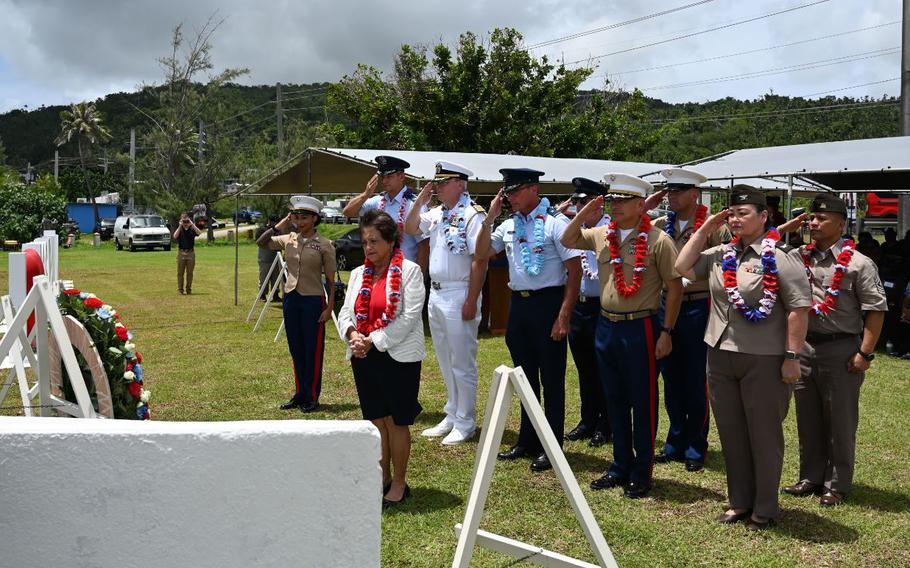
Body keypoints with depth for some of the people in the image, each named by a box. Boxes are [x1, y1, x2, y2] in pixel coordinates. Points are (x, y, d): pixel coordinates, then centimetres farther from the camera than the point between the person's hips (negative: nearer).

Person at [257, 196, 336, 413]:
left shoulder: (324, 245, -7)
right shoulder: (288, 239, 6)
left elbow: (330, 279, -6)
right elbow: (261, 242, 9)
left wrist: (329, 307, -11)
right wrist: (280, 225, -1)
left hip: (313, 300, -5)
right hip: (290, 298, 5)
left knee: (312, 350, 2)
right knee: (296, 350, 12)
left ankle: (312, 397, 12)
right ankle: (300, 394, 23)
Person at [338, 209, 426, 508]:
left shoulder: (409, 271, -7)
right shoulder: (358, 274, 12)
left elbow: (409, 316, -15)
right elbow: (346, 312, 10)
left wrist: (374, 341, -17)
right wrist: (352, 334, -12)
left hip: (398, 356, -6)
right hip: (364, 357, 6)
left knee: (396, 421, 1)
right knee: (375, 419, 12)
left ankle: (399, 484, 14)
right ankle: (383, 479, 25)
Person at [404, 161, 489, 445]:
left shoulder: (473, 216, -15)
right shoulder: (437, 214, 11)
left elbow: (480, 260, -18)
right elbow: (410, 229, 20)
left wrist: (471, 302, -20)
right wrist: (420, 201, 6)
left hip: (458, 296, -9)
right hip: (435, 294, 9)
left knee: (462, 363, 1)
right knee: (445, 362, 17)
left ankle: (465, 423, 11)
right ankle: (452, 416, 28)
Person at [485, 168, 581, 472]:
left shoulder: (554, 223, -10)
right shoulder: (509, 225, 8)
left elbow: (575, 270, -12)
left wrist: (564, 315, -17)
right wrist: (490, 217, 3)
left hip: (548, 303, -7)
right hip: (518, 303, 7)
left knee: (551, 377, 3)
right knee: (525, 375, 17)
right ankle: (528, 441, 31)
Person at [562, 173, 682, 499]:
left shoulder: (657, 240, -10)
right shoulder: (601, 235, 6)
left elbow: (675, 287, -8)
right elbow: (567, 240, 21)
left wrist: (666, 332, -11)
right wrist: (584, 215, 3)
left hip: (640, 328, -6)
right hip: (606, 326, 6)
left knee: (642, 403, 4)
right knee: (615, 401, 15)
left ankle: (641, 474, 16)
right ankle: (620, 467, 28)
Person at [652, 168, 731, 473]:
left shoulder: (712, 225, -7)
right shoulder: (659, 225, 7)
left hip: (698, 307, -5)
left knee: (696, 380, 5)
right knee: (671, 378, 13)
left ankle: (695, 446, 18)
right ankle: (676, 441, 26)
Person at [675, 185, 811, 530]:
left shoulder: (780, 257, -10)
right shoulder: (720, 254, 9)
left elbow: (799, 308, -13)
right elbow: (683, 268, 11)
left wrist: (791, 356, -16)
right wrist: (705, 230, 6)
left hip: (764, 360, -6)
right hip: (720, 356, 7)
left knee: (764, 435, 7)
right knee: (731, 432, 15)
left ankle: (765, 508, 21)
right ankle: (740, 501, 30)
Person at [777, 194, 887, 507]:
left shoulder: (858, 264, -9)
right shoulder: (800, 257, 7)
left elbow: (876, 310, -12)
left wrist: (865, 353, -15)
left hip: (841, 349, -6)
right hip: (805, 345, 6)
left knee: (840, 420, 5)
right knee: (807, 418, 14)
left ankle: (836, 485, 17)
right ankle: (811, 478, 28)